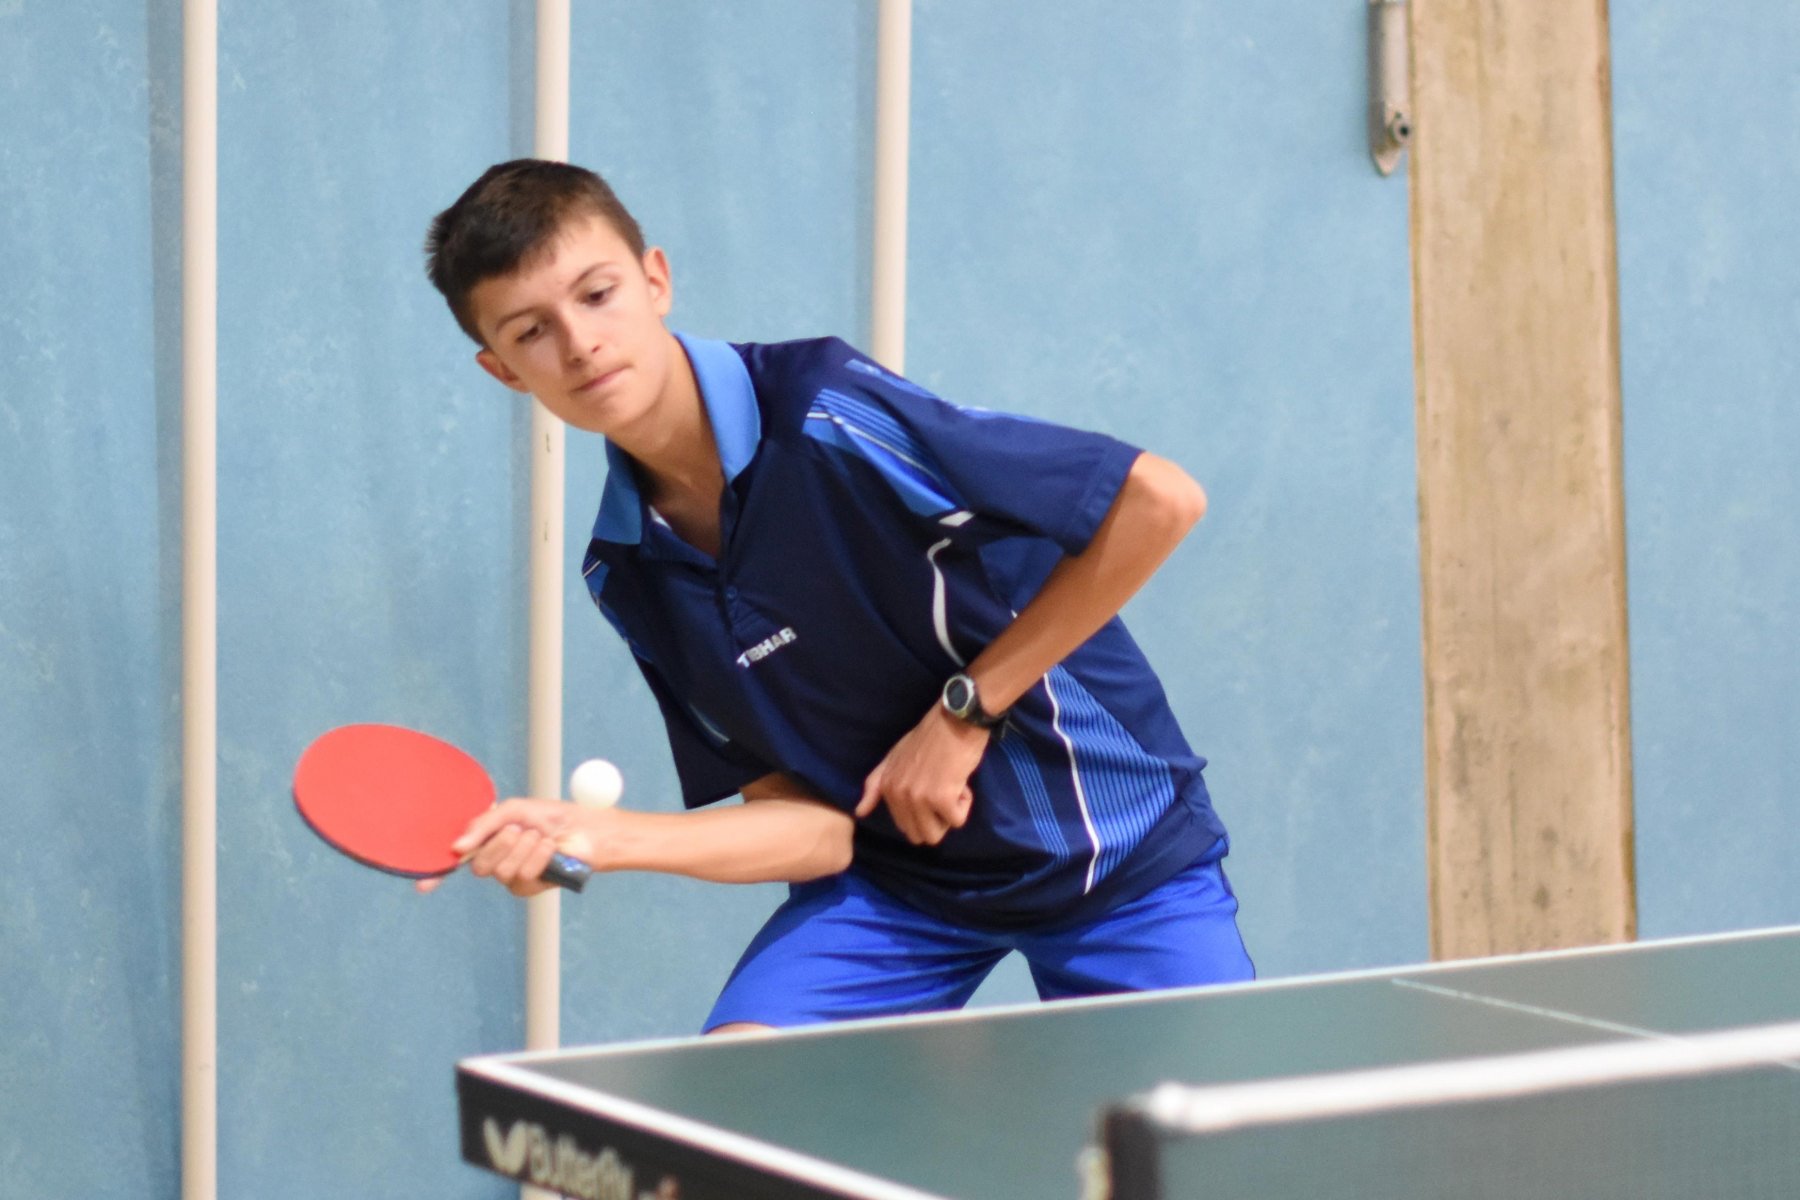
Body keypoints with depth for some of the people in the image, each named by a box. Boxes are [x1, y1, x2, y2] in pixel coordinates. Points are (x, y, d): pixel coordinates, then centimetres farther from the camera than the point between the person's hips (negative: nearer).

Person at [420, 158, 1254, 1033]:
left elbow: (1161, 499, -24)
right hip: (896, 874, 4)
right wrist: (596, 836, -21)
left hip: (1118, 840, -3)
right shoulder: (627, 574, -4)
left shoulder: (828, 413, -23)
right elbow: (818, 826, -6)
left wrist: (966, 711, -19)